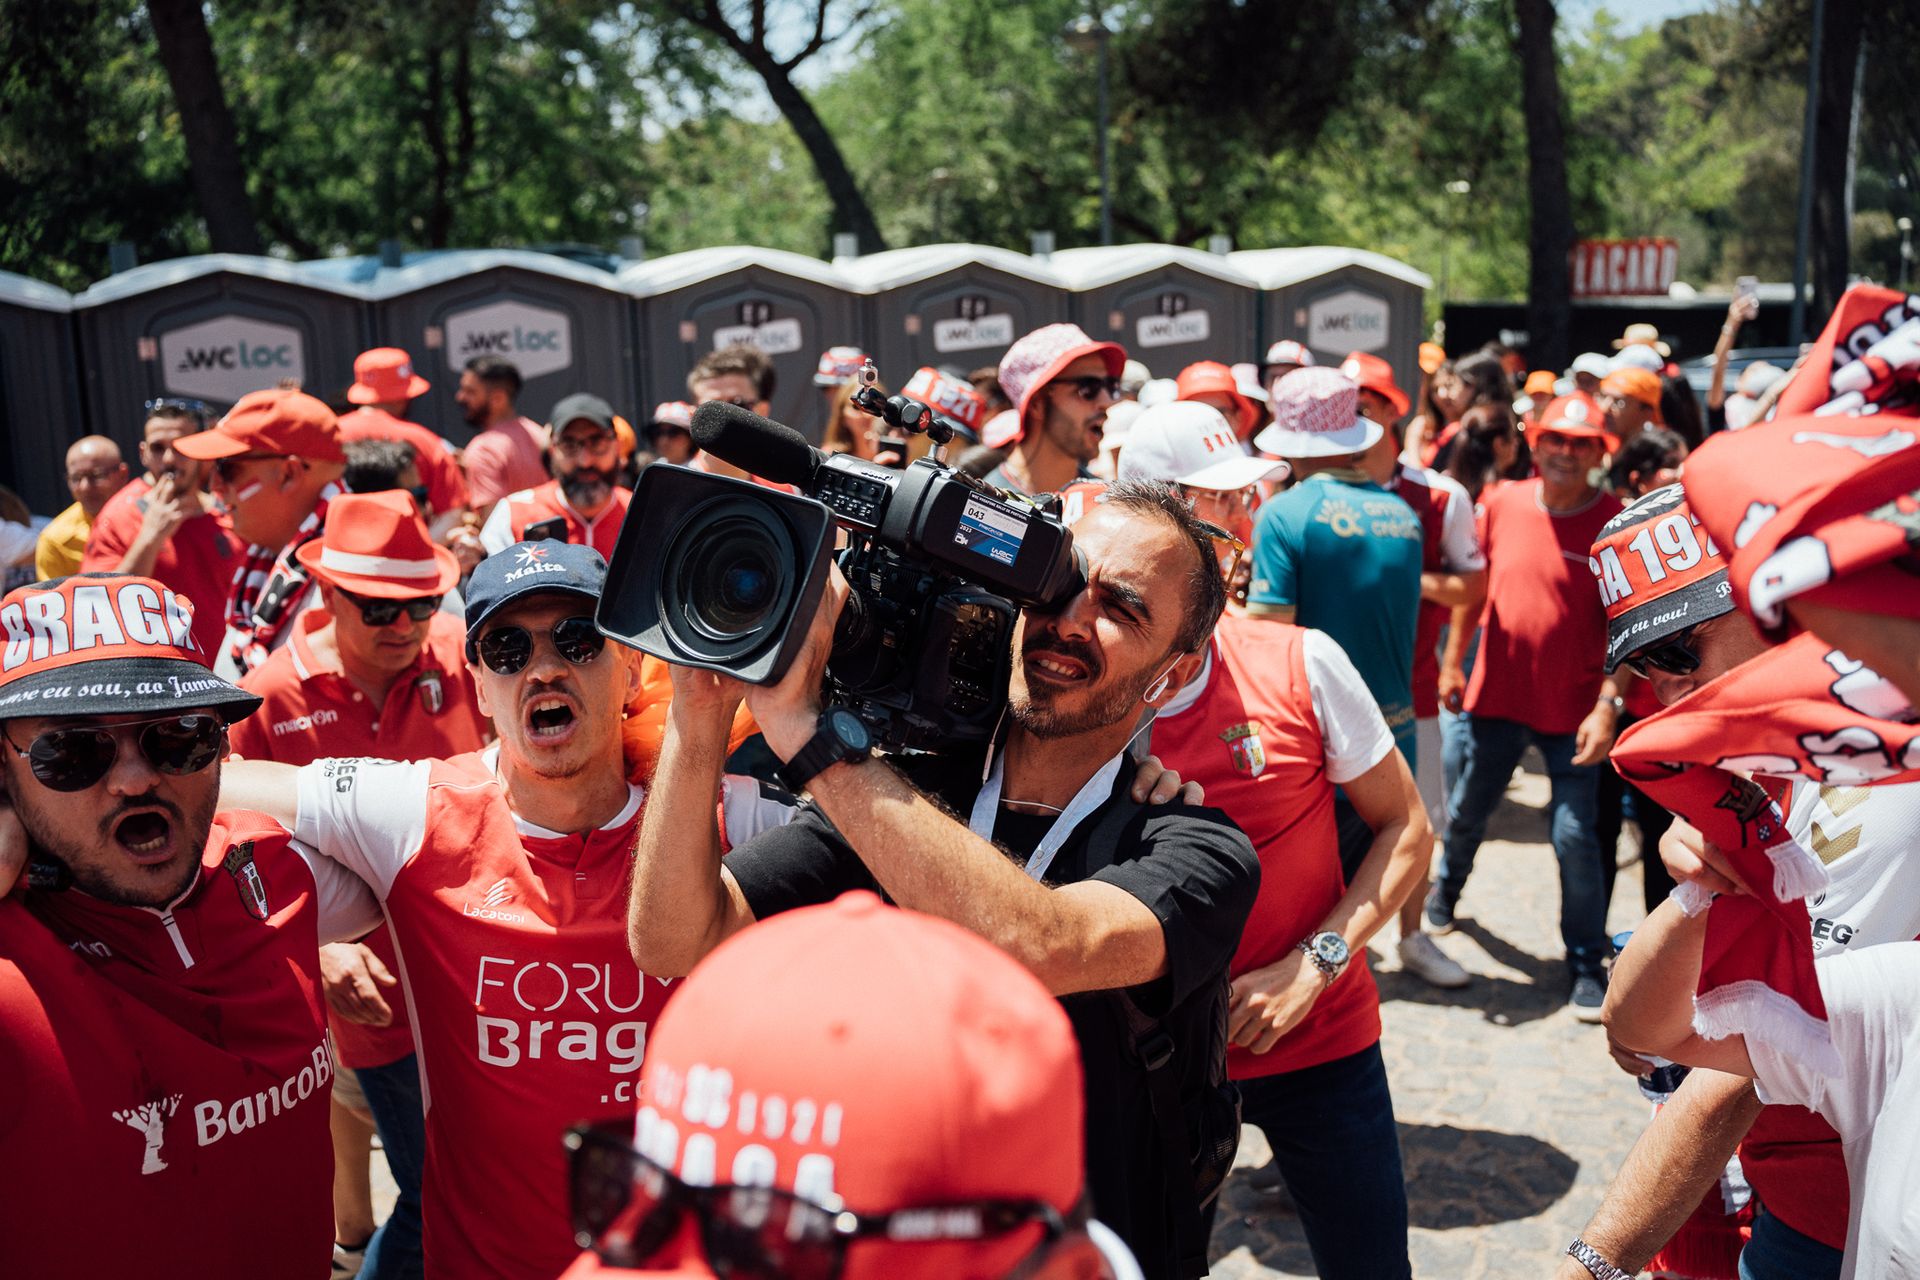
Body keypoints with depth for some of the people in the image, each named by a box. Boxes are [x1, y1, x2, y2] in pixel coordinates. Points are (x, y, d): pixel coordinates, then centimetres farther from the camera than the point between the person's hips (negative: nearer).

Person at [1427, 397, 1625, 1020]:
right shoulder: (1503, 504, 0)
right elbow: (1476, 586, 11)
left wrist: (1608, 704, -15)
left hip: (1574, 706, -3)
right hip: (1497, 690, 3)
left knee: (1575, 835, -3)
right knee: (1468, 810, 18)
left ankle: (1587, 963, 13)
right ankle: (1446, 888, 48)